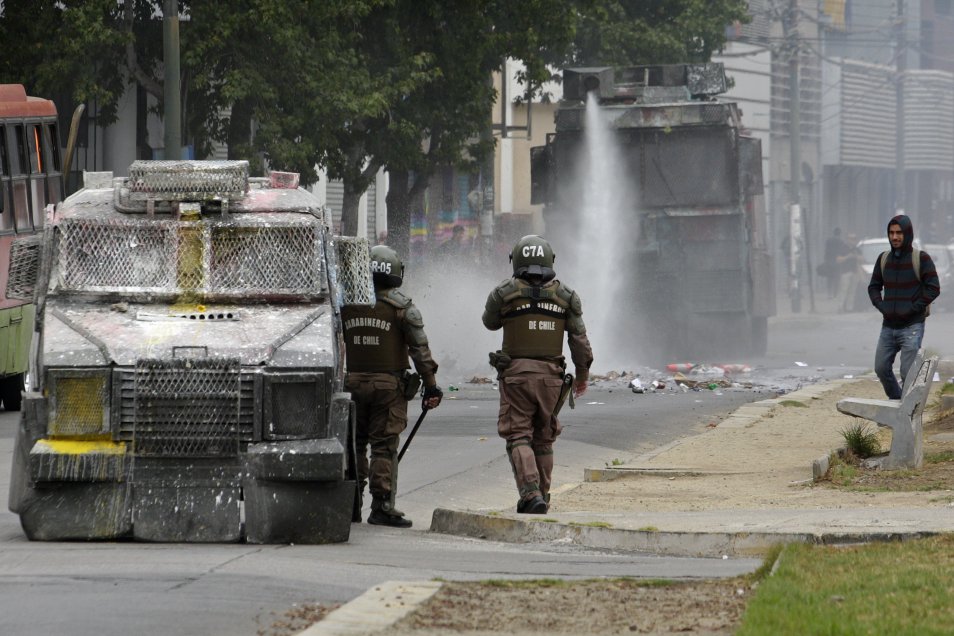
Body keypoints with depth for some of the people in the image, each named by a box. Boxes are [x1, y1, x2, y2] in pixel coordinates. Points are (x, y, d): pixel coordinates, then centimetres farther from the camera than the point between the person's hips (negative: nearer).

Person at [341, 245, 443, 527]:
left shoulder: (347, 305, 4)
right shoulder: (401, 308, -7)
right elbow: (420, 350, -7)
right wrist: (431, 387, -2)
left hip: (353, 383, 3)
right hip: (388, 385, -3)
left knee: (354, 444, 12)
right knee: (384, 447, -1)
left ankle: (351, 506, 12)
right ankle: (382, 507, -3)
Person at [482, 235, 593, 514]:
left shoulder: (505, 293, -5)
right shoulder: (564, 296, 2)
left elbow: (491, 322, 14)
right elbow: (579, 339, 3)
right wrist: (583, 373, 15)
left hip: (516, 375, -3)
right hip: (551, 376, 3)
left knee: (519, 438, -3)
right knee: (543, 439, 16)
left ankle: (531, 494, -21)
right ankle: (542, 496, 20)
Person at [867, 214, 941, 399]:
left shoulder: (921, 259, -4)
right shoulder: (884, 259, 10)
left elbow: (933, 289, -7)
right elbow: (874, 287, 16)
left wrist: (913, 309, -14)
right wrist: (881, 306, -2)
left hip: (912, 326, -5)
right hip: (888, 326, 5)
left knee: (908, 372, -11)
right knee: (881, 368, 6)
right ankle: (895, 401, 26)